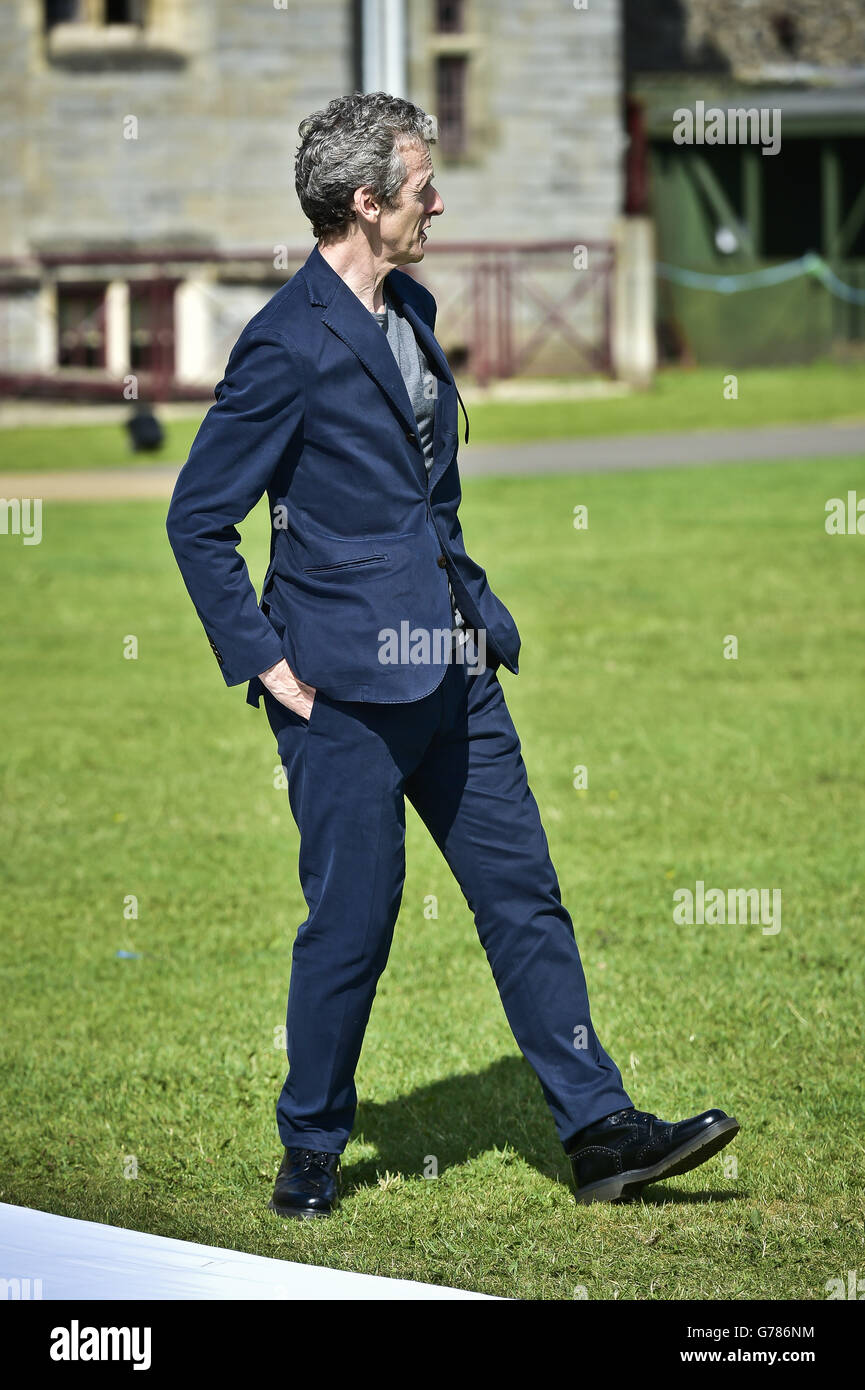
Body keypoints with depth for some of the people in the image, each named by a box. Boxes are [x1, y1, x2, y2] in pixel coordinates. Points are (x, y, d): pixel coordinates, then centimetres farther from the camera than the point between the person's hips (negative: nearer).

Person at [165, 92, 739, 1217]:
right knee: (352, 919, 0)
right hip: (345, 683, -8)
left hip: (449, 670, 8)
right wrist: (264, 664, -11)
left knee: (524, 894, 6)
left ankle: (598, 1130, 9)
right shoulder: (288, 344, -14)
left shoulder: (413, 312, 13)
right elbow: (198, 517, -11)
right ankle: (311, 1150, 17)